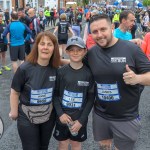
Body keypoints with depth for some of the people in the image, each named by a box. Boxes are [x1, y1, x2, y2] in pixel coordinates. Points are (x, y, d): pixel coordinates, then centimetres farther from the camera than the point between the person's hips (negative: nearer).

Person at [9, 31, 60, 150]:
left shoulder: (55, 69, -10)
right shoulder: (25, 68, -21)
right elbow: (15, 92, -11)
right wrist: (14, 112, -5)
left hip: (49, 115, 4)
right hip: (27, 117, -3)